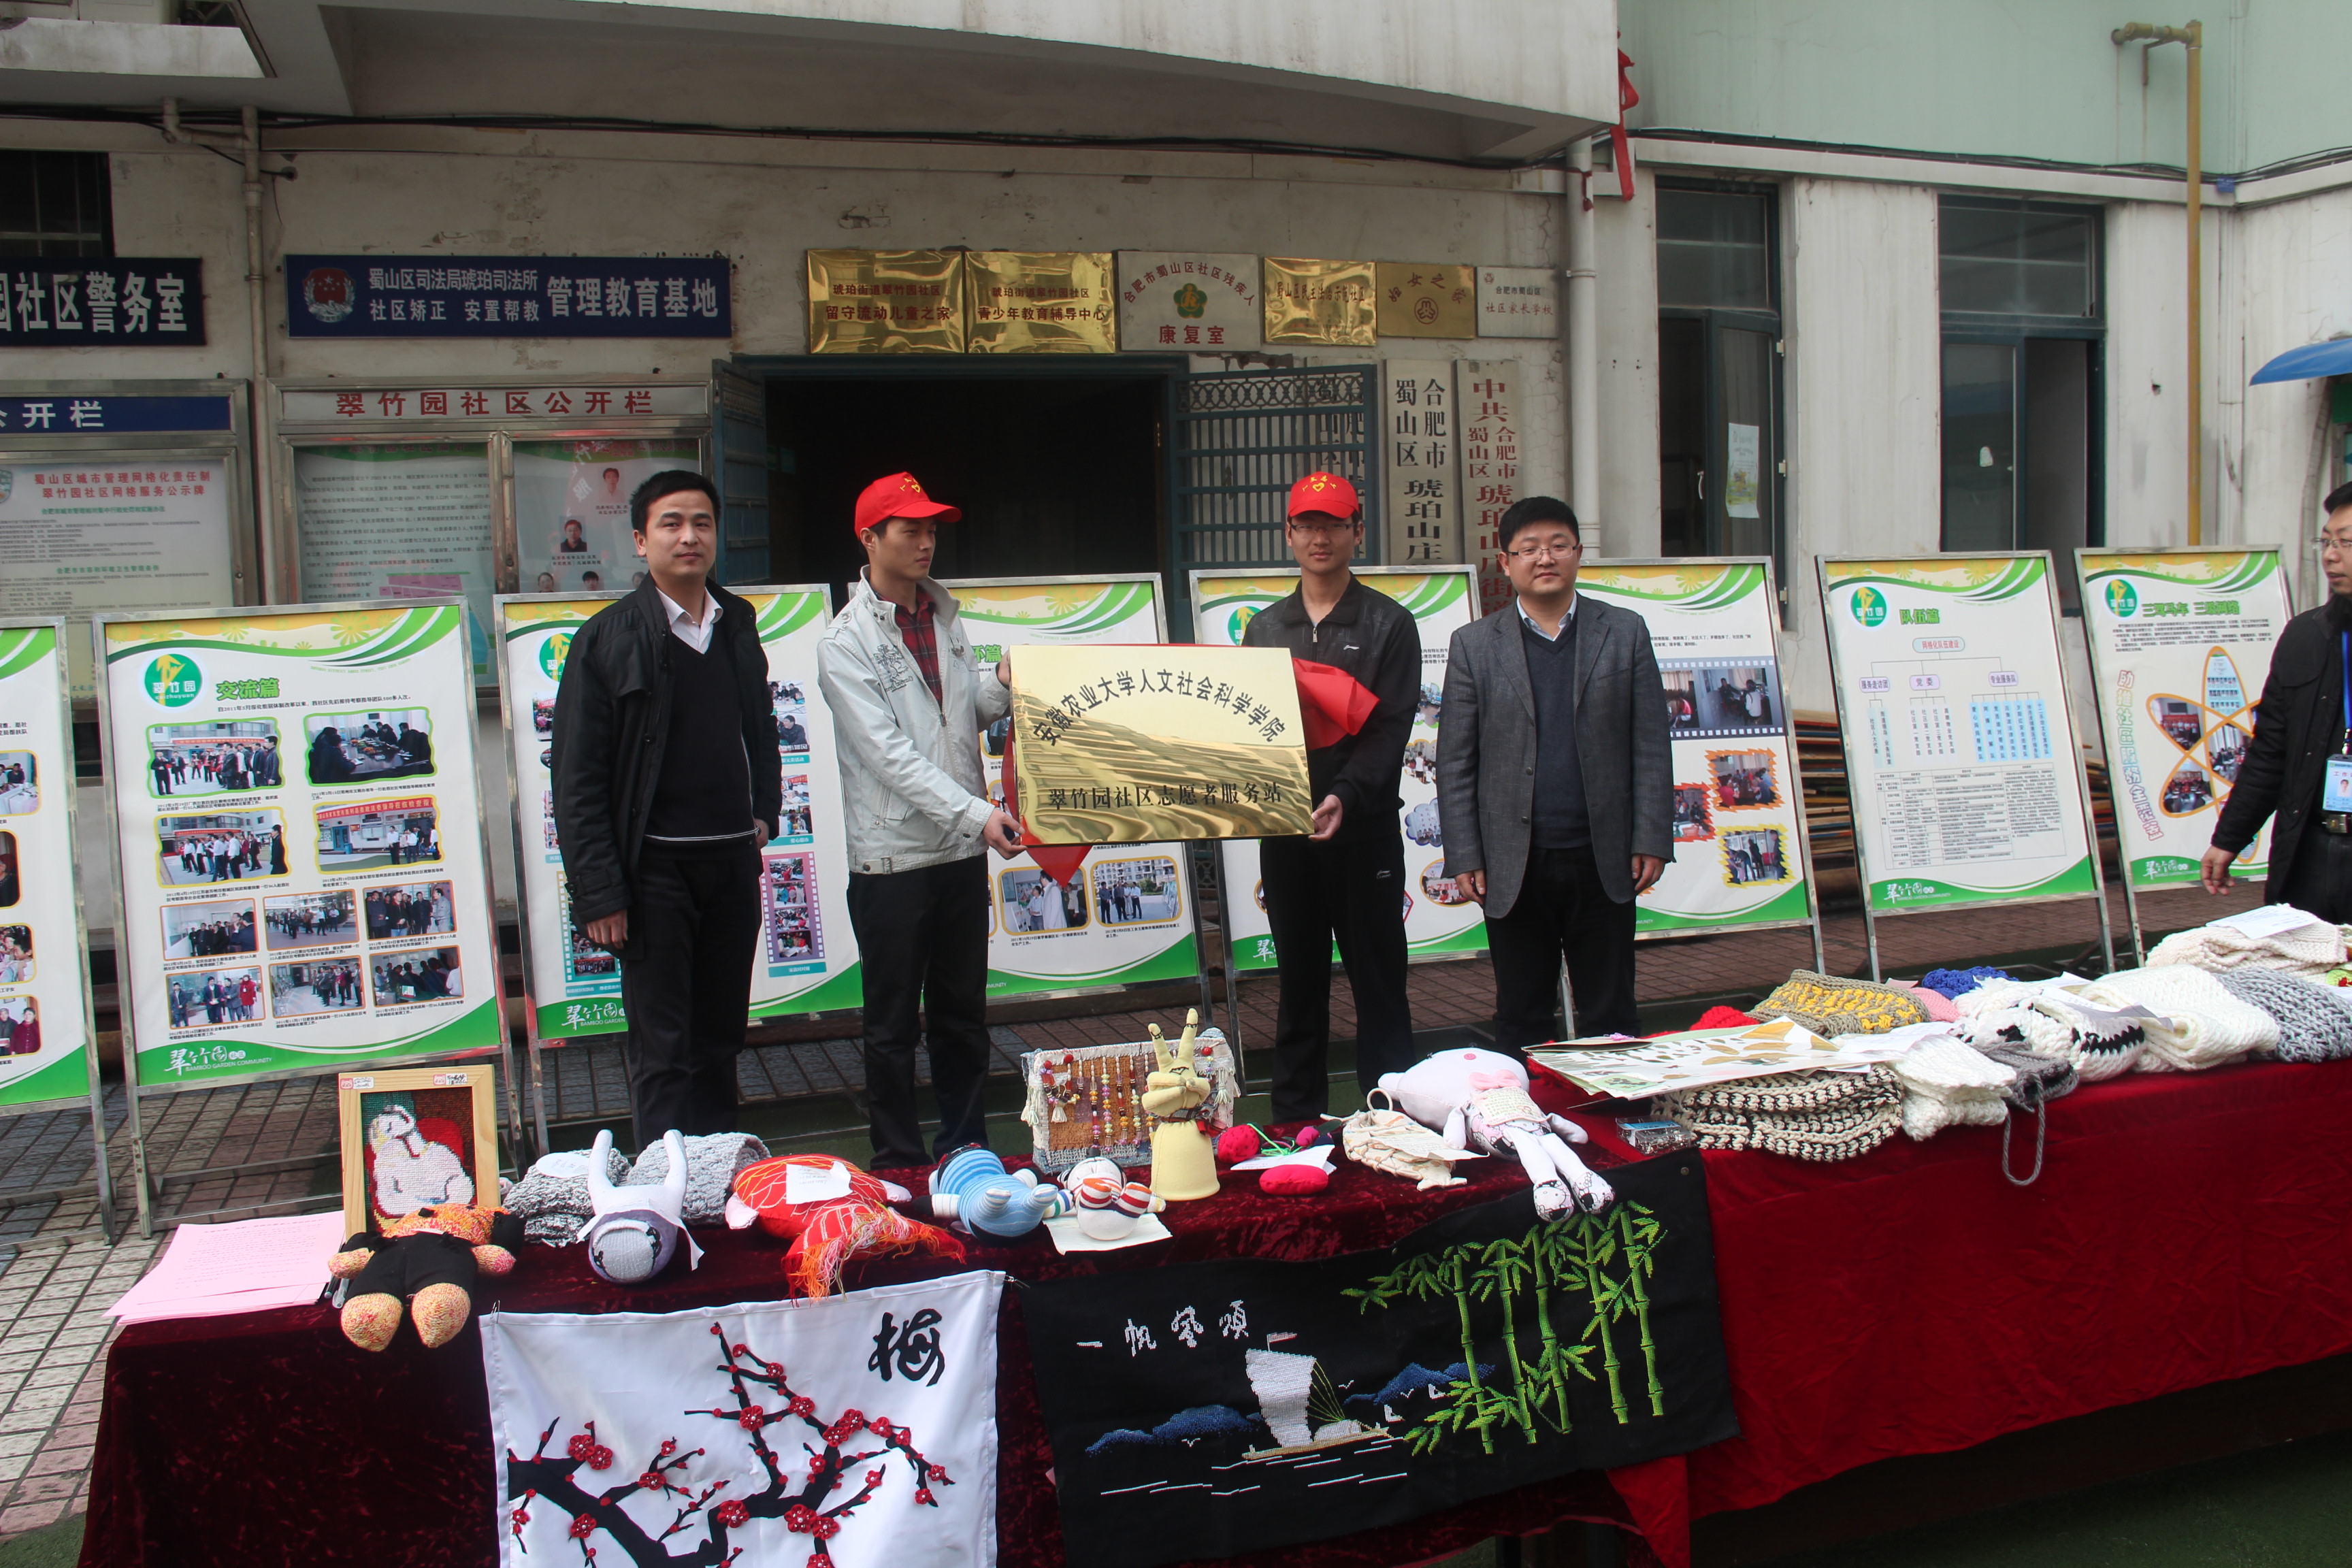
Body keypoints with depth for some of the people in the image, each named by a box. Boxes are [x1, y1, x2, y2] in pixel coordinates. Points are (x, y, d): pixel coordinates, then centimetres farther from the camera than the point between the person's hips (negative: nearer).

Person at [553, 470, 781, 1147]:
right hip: (655, 868, -5)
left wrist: (763, 811, 13)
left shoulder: (738, 624, 11)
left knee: (721, 1039, 13)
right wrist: (598, 892, -13)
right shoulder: (608, 637, -6)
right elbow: (577, 778, -8)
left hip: (733, 861, 5)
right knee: (663, 1048, -1)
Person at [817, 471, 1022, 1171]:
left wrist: (1001, 684, -3)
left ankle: (967, 1152, 28)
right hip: (893, 856, -6)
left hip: (962, 849, 6)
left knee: (963, 1015, 15)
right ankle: (899, 1164, 17)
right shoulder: (846, 642, -11)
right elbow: (888, 752, -18)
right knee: (893, 1026, 5)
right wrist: (974, 812, -26)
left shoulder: (946, 616, 10)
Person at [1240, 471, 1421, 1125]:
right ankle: (1295, 1121, 18)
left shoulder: (1388, 624, 1)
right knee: (1298, 985, 10)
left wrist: (1346, 795, -23)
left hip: (1363, 827, -3)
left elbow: (1391, 728, -8)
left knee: (1378, 982, 1)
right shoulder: (1265, 629, 14)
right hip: (1284, 831, 4)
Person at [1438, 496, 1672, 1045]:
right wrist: (1464, 858, -4)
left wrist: (1652, 841, -3)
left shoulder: (1625, 633, 7)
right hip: (1514, 868, 0)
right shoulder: (1474, 645, 4)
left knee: (1611, 1020, 8)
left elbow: (1651, 746, 5)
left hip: (1603, 862, 1)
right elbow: (1455, 762, 2)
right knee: (1520, 1022, 8)